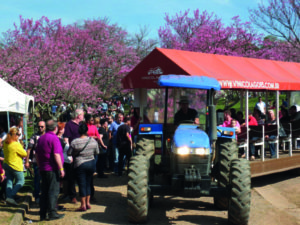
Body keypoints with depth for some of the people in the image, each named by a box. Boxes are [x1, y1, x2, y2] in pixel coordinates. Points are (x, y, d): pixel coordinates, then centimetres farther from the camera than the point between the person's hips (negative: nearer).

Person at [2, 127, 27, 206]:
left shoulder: (5, 143, 1)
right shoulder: (16, 145, -23)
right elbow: (25, 154, -14)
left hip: (6, 164, 7)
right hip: (15, 166, -7)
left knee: (9, 181, 13)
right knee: (20, 182, 3)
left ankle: (8, 197, 10)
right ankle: (10, 197, -7)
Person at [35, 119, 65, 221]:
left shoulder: (41, 138, 11)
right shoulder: (54, 138, -13)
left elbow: (37, 154, 17)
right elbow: (56, 155, -19)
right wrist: (61, 169, -15)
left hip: (43, 169, 8)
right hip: (52, 169, -8)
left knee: (44, 192, 12)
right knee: (53, 191, -2)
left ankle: (42, 214, 13)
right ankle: (52, 213, -2)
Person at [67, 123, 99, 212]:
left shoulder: (75, 142, -15)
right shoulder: (93, 140, -5)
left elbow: (69, 153, -8)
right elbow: (97, 152, 6)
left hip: (80, 165, -4)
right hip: (91, 163, 4)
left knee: (82, 185, 2)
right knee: (88, 184, 15)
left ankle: (83, 205, 5)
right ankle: (87, 203, 20)